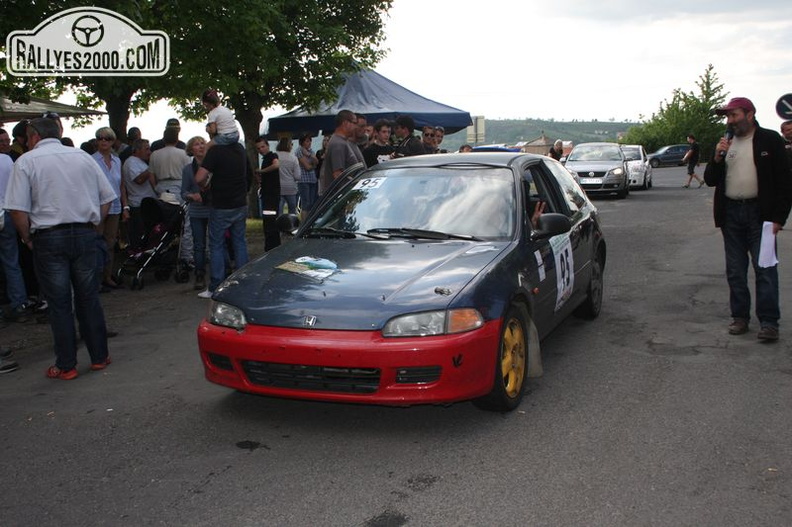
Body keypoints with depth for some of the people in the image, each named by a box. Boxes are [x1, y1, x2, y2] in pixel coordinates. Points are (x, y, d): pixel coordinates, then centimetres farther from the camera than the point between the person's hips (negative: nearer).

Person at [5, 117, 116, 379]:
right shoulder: (83, 157, 8)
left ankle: (66, 366, 11)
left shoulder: (26, 161, -4)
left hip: (49, 237, -3)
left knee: (59, 304, 4)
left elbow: (18, 210, -12)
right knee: (89, 298, 13)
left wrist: (27, 238, 2)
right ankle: (99, 357, 19)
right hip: (85, 234, 3)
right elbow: (107, 198, 8)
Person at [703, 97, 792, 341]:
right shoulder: (725, 143, 12)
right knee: (735, 271, 8)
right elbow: (710, 180, 11)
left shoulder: (769, 140, -2)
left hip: (759, 213, -5)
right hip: (731, 213, 5)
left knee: (765, 268, -5)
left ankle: (769, 321, -2)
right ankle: (740, 317, 17)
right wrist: (717, 158, -7)